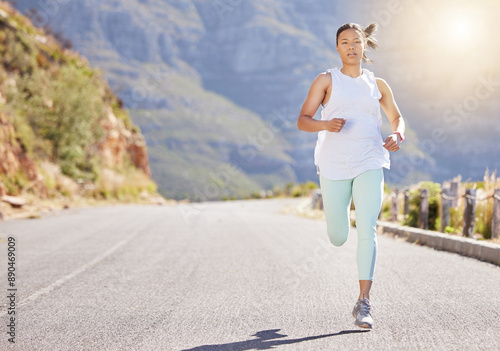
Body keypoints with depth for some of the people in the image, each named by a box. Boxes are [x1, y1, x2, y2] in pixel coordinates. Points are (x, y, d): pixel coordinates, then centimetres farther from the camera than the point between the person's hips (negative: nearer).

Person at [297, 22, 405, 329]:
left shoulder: (377, 85, 11)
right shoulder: (326, 80, 4)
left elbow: (397, 118, 20)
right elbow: (302, 121, -1)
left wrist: (398, 136, -3)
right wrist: (326, 125, -23)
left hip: (370, 164, 1)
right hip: (334, 165, -1)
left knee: (367, 229, -15)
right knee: (338, 238, 6)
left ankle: (363, 304, -12)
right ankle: (341, 215, 46)